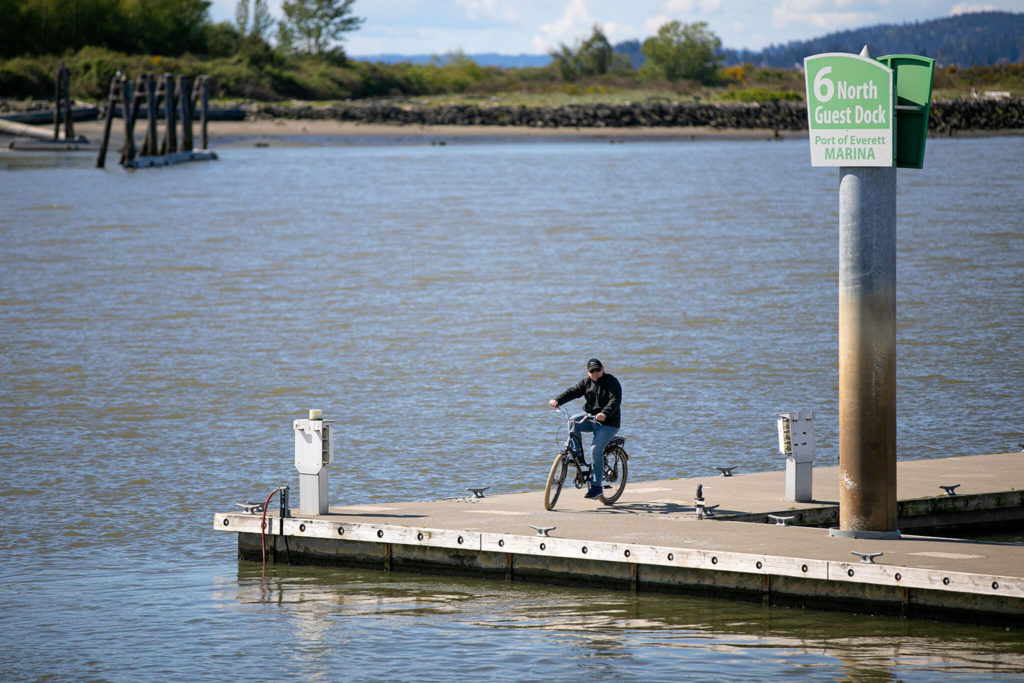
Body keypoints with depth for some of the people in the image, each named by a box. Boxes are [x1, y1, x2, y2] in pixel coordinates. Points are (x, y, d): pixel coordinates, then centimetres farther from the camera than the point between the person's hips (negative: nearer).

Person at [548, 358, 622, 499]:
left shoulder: (612, 382, -10)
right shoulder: (587, 382, 7)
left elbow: (615, 401, -25)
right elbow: (572, 392, -4)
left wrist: (604, 413, -44)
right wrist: (557, 400, -23)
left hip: (607, 423, -6)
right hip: (590, 416, 6)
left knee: (595, 449, -21)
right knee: (573, 422, -23)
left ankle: (596, 486, -16)